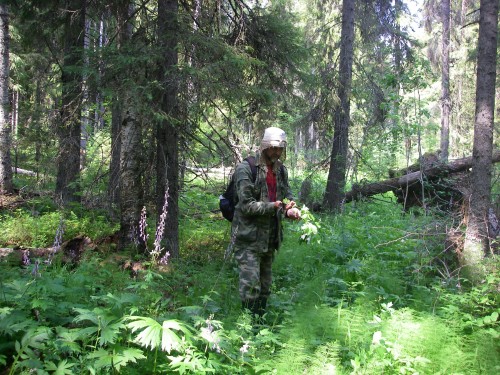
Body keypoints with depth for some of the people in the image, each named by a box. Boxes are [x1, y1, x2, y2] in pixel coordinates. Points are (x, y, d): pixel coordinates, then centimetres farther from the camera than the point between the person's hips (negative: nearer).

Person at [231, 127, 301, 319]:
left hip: (270, 237, 7)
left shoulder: (281, 170, 10)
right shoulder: (246, 169, -13)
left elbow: (287, 196, 16)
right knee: (251, 284, -9)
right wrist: (274, 206, -24)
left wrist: (291, 209, -7)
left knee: (265, 286, 16)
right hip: (249, 237, -7)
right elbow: (246, 205, -18)